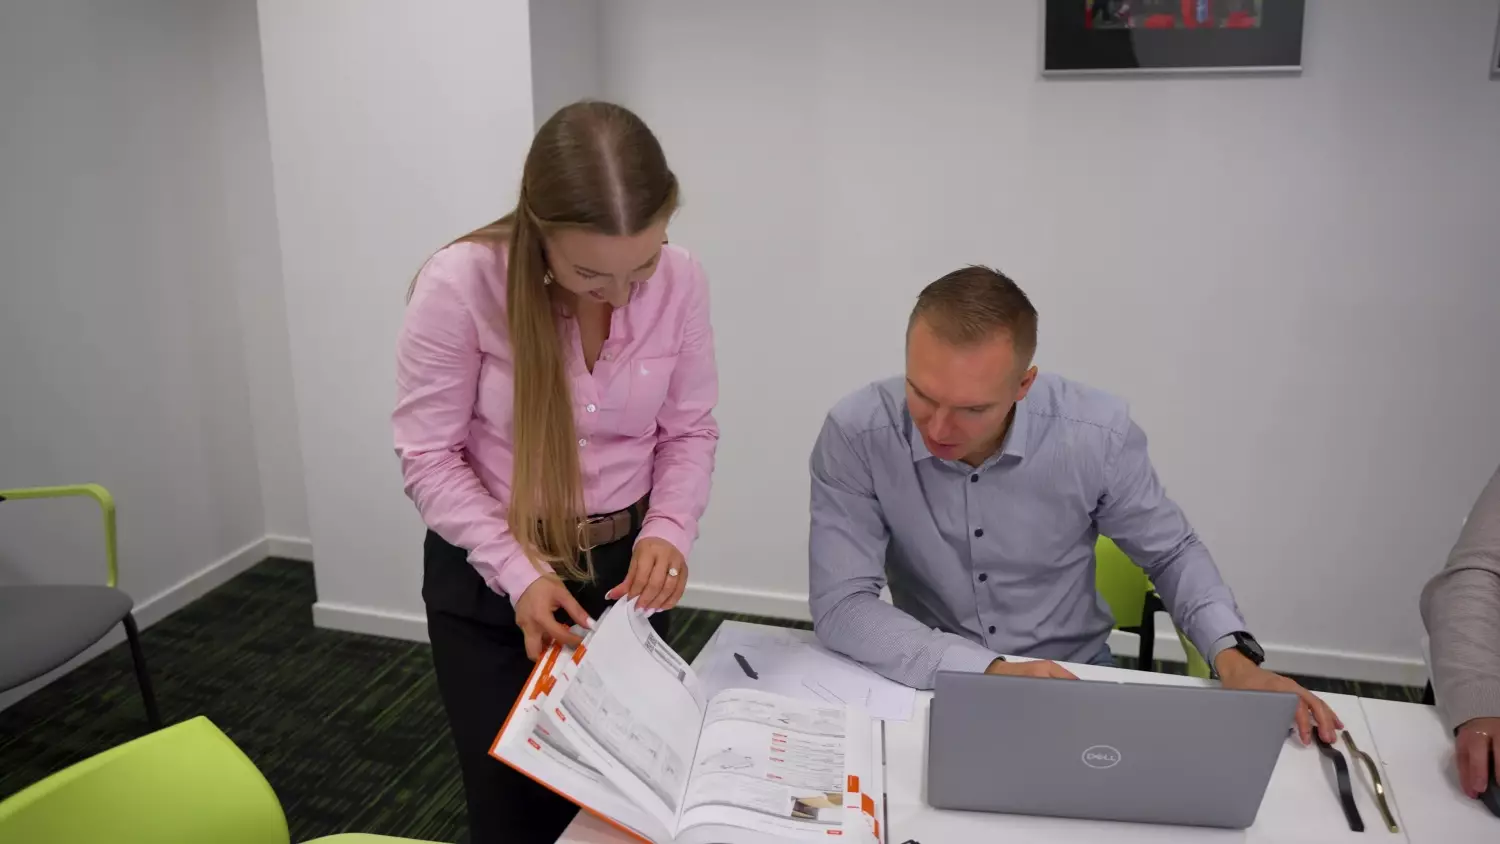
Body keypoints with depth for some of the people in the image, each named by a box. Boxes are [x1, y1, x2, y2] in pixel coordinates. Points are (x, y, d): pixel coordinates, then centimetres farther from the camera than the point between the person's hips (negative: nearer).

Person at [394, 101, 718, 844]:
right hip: (488, 578, -2)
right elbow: (430, 458, -14)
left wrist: (668, 531, -19)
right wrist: (520, 572, -24)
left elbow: (690, 431, -2)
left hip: (624, 567, 3)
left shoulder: (680, 281, -14)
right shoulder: (461, 284, -23)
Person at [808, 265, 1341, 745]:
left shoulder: (1098, 434, -18)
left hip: (1074, 671, 2)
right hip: (935, 681, -2)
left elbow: (1171, 553, 0)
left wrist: (1232, 656, -16)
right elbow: (840, 606, -23)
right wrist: (986, 669, -33)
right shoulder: (857, 434, -22)